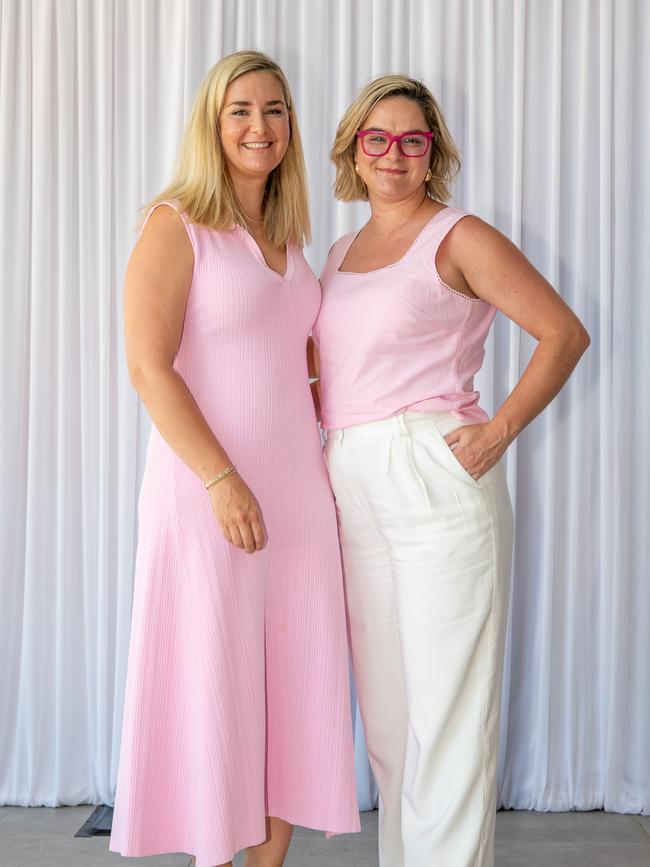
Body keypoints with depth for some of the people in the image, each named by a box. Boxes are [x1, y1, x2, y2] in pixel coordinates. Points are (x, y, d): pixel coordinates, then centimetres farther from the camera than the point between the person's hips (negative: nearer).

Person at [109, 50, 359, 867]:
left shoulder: (289, 240, 16)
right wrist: (223, 480, -19)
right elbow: (149, 368, -13)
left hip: (297, 488, 6)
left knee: (293, 684, 8)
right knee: (211, 684, 1)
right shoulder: (175, 226, -4)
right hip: (207, 489, -6)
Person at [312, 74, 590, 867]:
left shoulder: (458, 238, -3)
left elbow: (565, 333, -7)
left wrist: (499, 430, -12)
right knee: (382, 698, 13)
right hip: (352, 487, 7)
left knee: (445, 696, -1)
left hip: (433, 476, -7)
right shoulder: (341, 252, 17)